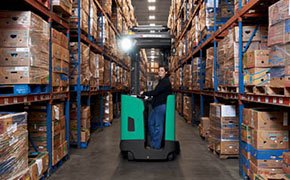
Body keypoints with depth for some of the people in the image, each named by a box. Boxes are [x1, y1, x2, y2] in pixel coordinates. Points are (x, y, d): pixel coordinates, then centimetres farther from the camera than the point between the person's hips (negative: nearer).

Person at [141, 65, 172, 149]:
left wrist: (144, 93, -10)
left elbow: (155, 92, -20)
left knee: (158, 126, -4)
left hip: (161, 106, -11)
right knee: (150, 122, 15)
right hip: (157, 105, 11)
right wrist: (148, 95, 11)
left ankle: (156, 145, 4)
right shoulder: (162, 81, 18)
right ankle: (153, 141, 25)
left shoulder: (166, 82, -14)